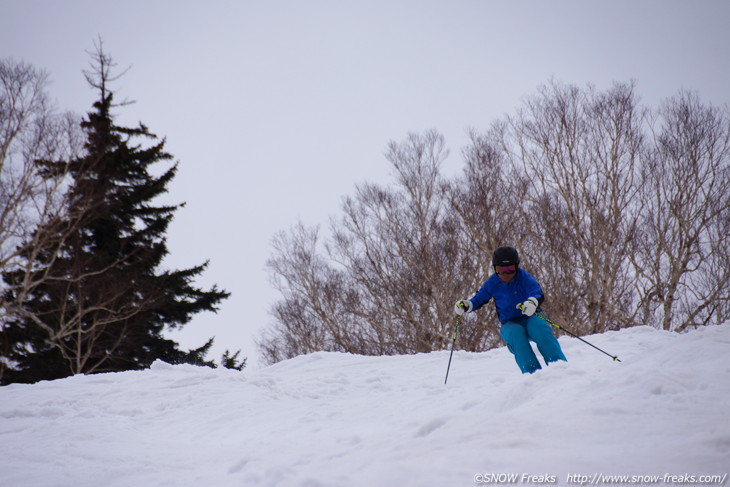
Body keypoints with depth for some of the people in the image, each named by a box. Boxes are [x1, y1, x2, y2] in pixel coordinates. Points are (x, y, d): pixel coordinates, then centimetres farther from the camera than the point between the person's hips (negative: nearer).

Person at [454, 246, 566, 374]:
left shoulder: (523, 277, -10)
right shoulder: (492, 283, -1)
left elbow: (538, 294, -24)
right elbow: (478, 299, 10)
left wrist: (532, 302, -49)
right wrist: (466, 306, -12)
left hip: (529, 319, -1)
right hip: (509, 324, 1)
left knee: (540, 328, -35)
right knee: (516, 333, -34)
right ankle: (532, 372, -41)